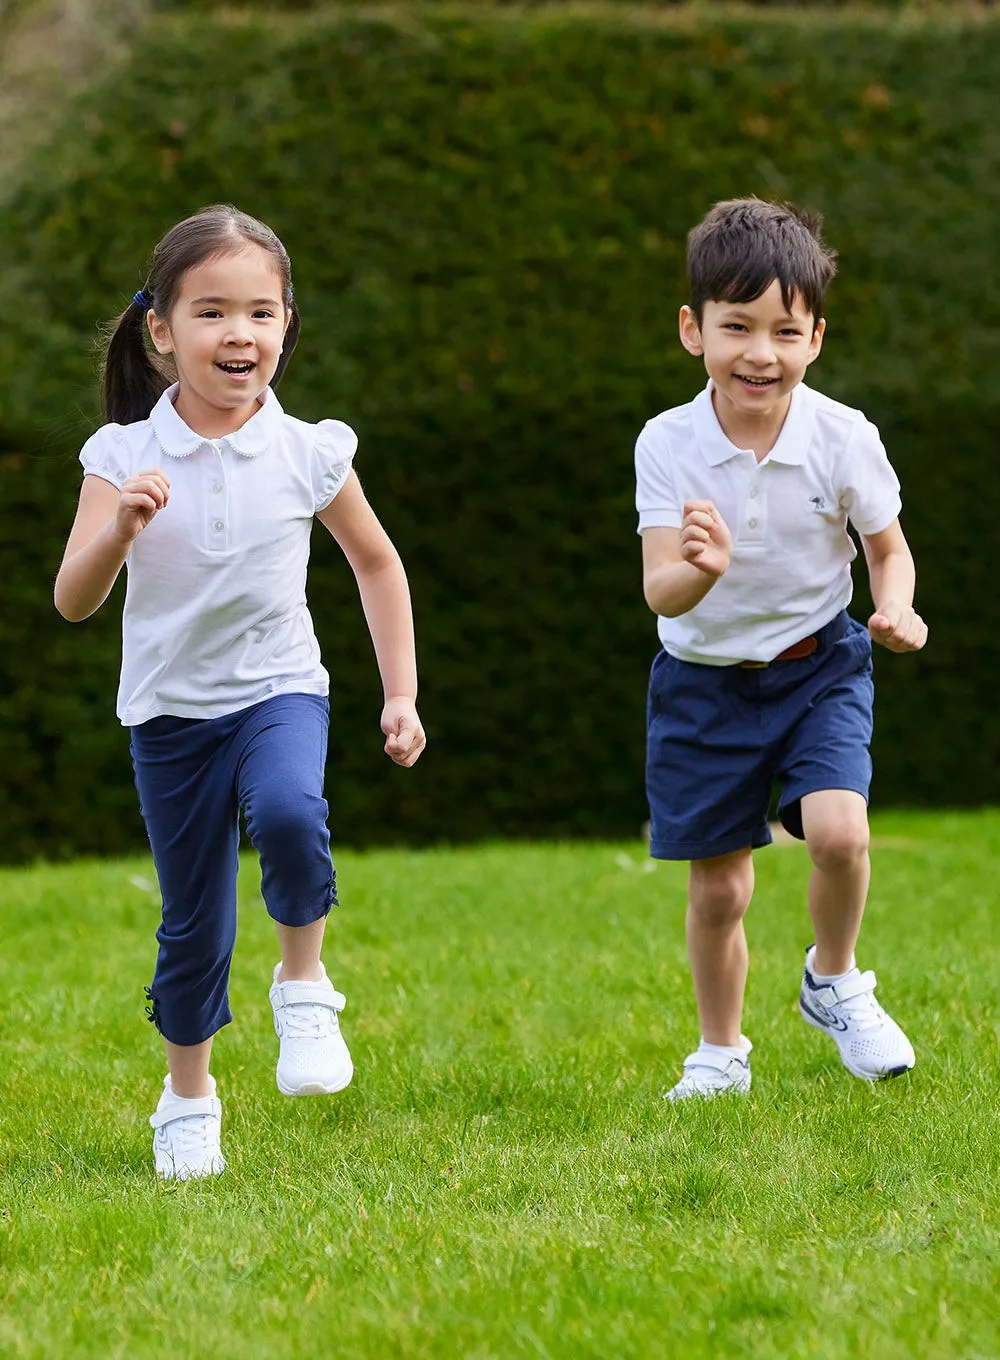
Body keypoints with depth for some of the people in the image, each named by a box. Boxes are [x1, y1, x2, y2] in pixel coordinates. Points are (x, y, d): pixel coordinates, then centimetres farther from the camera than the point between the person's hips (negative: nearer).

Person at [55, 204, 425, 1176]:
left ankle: (303, 983, -7)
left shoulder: (308, 455, -7)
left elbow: (376, 562, 9)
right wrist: (119, 530, -32)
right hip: (170, 708, 1)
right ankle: (187, 1098, 30)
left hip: (278, 690, -1)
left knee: (289, 813, -33)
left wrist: (401, 695, 6)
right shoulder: (125, 457, -9)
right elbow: (73, 602, -13)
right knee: (193, 924, 8)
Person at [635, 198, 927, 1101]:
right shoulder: (668, 446, -16)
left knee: (838, 831, -22)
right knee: (718, 887, 6)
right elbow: (659, 591, -22)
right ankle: (722, 1052, 29)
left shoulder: (843, 439, -15)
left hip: (819, 664, 0)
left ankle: (834, 983, 8)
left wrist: (896, 608, -22)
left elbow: (889, 550, 0)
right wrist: (699, 570, -45)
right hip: (705, 680, 1)